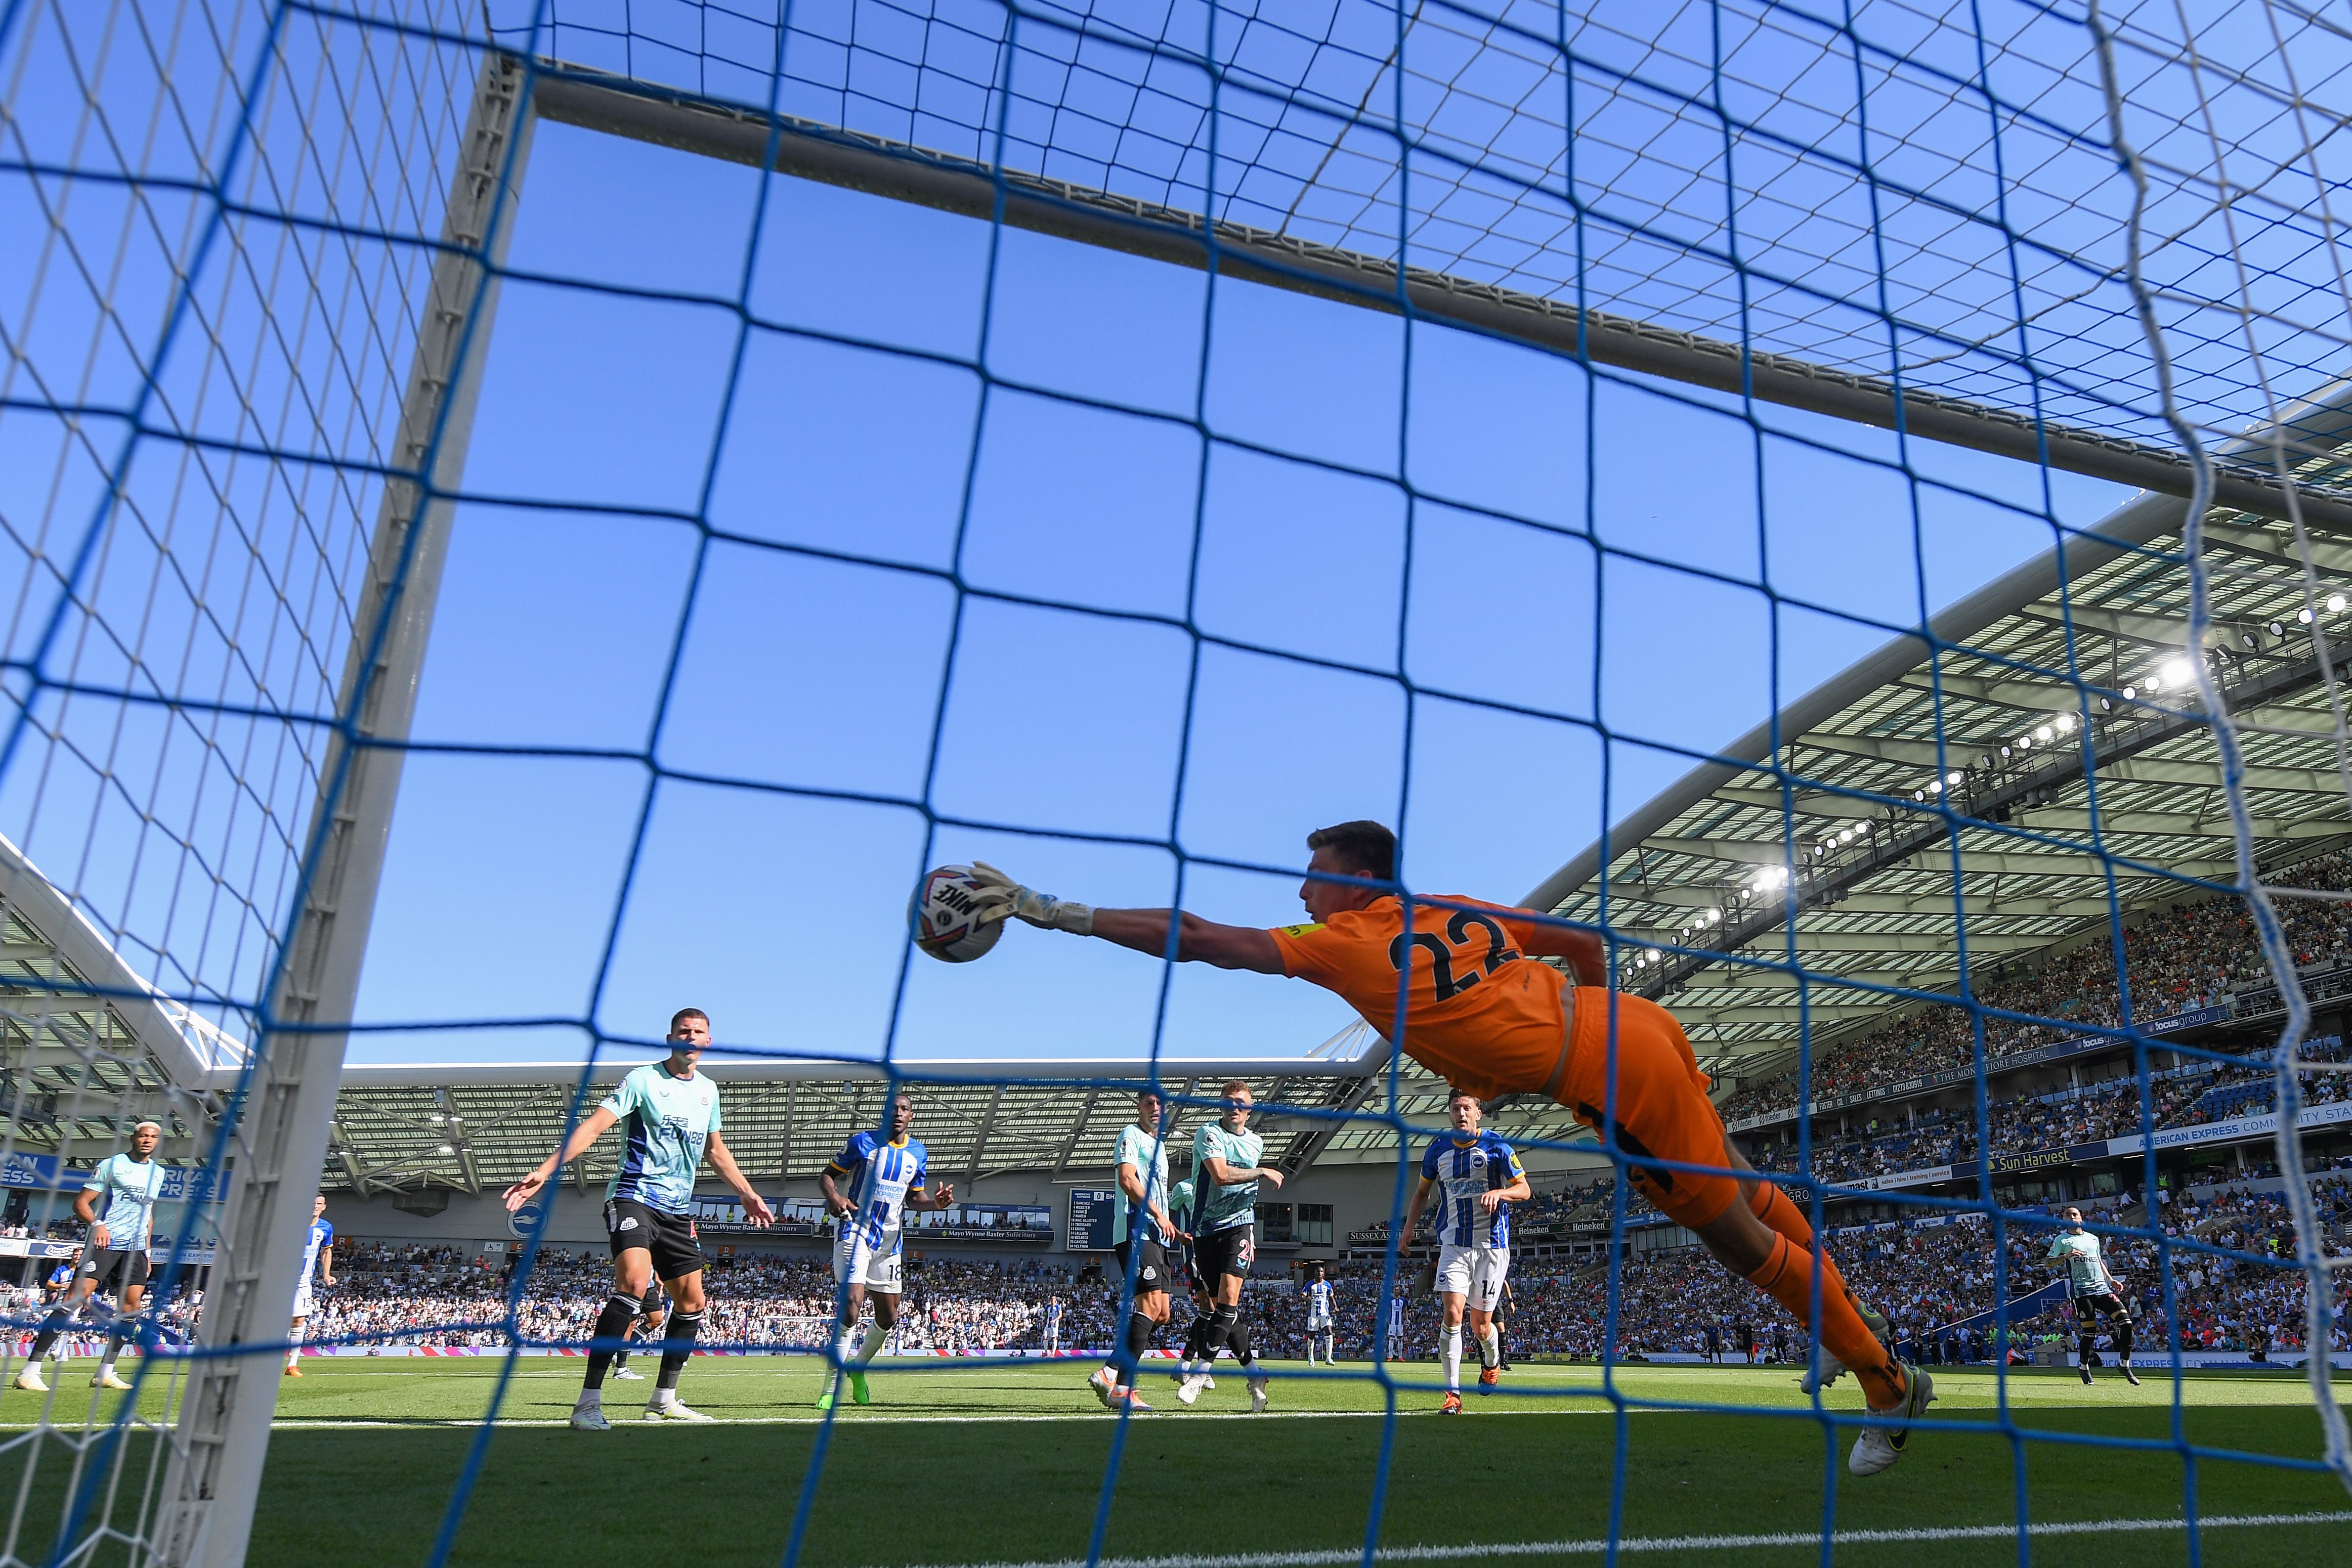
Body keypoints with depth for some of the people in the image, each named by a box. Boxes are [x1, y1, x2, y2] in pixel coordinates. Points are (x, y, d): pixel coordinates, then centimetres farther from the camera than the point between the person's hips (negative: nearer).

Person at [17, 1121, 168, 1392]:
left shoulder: (158, 1172, 17)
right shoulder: (111, 1164, 0)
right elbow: (81, 1202, -3)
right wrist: (97, 1224, -21)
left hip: (135, 1248, 6)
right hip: (105, 1243, -6)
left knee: (130, 1306, 1)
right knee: (76, 1298, -16)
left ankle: (105, 1374, 10)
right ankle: (30, 1371, -14)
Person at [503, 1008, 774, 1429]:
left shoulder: (708, 1090, 13)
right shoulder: (643, 1079, -5)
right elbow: (594, 1125, -14)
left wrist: (747, 1194, 27)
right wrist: (545, 1170, -25)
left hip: (679, 1209, 7)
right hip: (634, 1195, -7)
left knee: (692, 1303, 7)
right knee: (633, 1285, -27)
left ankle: (664, 1400, 24)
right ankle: (588, 1403, -23)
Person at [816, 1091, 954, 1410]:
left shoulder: (918, 1153, 8)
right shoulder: (863, 1142, -4)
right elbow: (827, 1174, 0)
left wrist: (936, 1202, -4)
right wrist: (833, 1196, -22)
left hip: (890, 1239, 5)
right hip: (856, 1229, -5)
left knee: (888, 1317, 8)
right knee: (852, 1303, -21)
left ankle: (858, 1367, 34)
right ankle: (834, 1384, -10)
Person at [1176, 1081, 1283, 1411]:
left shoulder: (1256, 1143, 13)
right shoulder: (1209, 1134, -7)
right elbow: (1221, 1175, -23)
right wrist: (1263, 1172, -16)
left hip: (1240, 1226, 2)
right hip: (1206, 1229, -2)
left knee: (1229, 1298, -18)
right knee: (1219, 1305, 1)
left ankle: (1201, 1373, -15)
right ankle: (1254, 1375, 13)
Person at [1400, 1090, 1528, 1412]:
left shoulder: (1496, 1147, -5)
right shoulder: (1438, 1149, 4)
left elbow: (1524, 1190, -1)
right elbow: (1422, 1192, 18)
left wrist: (1498, 1192, -22)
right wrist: (1409, 1226, 4)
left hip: (1491, 1245, -2)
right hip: (1453, 1246, 2)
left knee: (1481, 1327, 4)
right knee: (1452, 1315, -16)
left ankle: (1492, 1362, 39)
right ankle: (1453, 1393, -8)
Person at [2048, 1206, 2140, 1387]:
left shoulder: (2093, 1238, 19)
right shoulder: (2061, 1240, 4)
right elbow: (2048, 1261, -1)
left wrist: (2111, 1280, 17)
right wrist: (2066, 1256, -17)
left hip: (2102, 1288, 5)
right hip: (2081, 1291, -5)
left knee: (2126, 1322, -9)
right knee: (2089, 1332, -5)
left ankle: (2125, 1365, 4)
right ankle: (2084, 1367, 17)